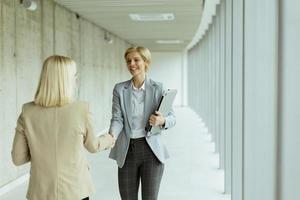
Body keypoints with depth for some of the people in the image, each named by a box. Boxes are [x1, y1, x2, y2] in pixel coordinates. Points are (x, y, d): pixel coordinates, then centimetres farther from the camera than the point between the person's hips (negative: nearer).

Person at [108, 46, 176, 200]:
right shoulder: (119, 89, 3)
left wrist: (162, 121, -21)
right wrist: (111, 135, -23)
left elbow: (172, 117, 2)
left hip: (151, 150, -2)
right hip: (127, 151, 2)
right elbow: (117, 119, -3)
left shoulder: (158, 88, -1)